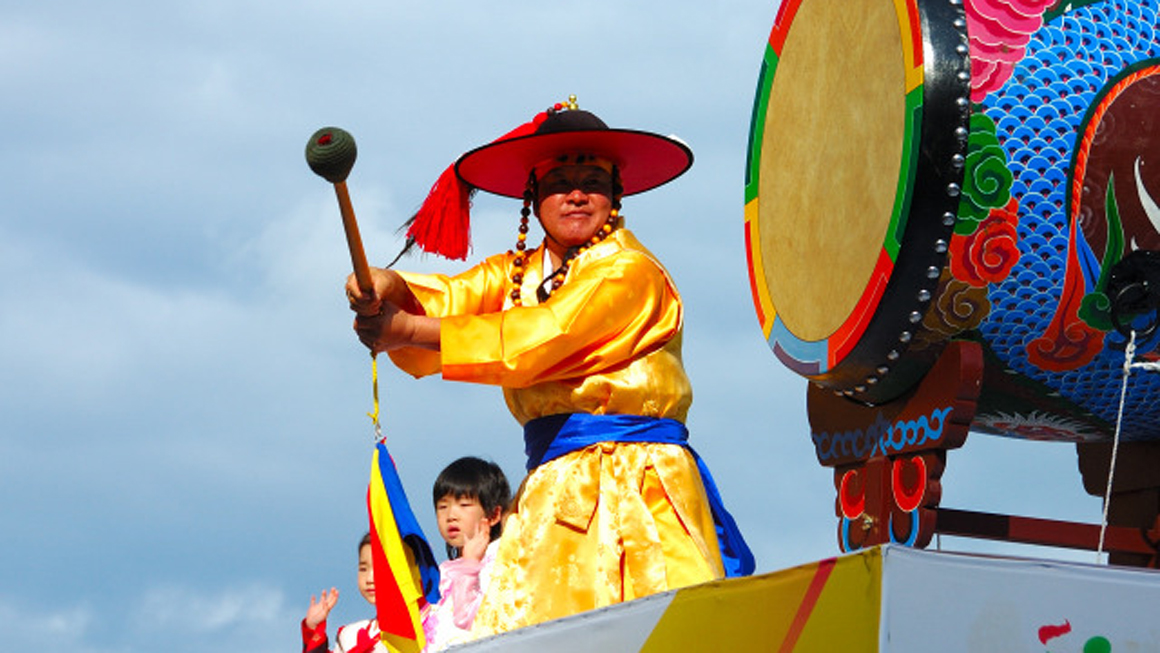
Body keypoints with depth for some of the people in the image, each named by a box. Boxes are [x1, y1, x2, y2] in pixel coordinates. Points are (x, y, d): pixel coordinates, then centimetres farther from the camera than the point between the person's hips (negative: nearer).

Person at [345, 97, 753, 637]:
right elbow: (451, 298, 5)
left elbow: (541, 342, -12)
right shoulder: (517, 274, 20)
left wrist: (413, 332, -11)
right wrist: (389, 290, -19)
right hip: (552, 487, 6)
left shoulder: (631, 273, -3)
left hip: (635, 485, -6)